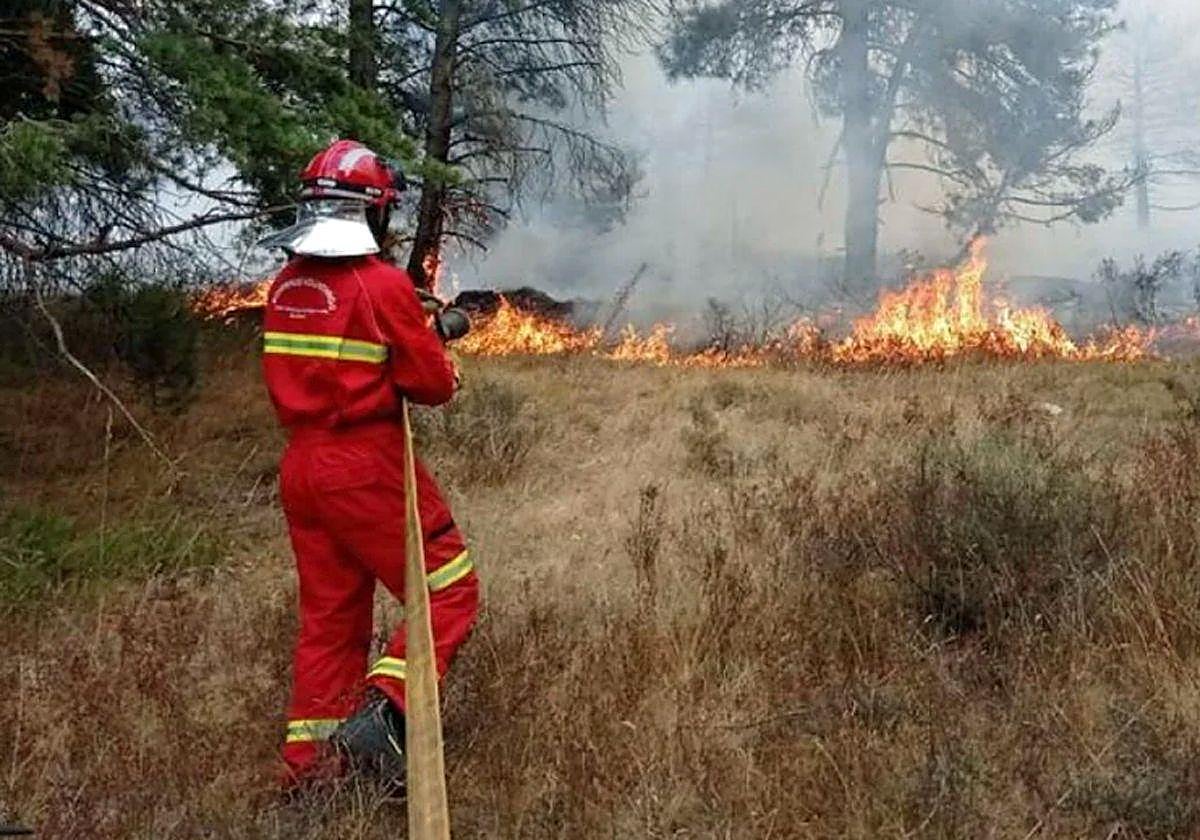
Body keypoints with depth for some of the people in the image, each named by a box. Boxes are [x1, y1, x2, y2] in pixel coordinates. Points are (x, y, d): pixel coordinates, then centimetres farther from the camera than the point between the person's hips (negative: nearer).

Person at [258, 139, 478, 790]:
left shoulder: (285, 284, 7)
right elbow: (432, 385, -10)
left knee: (328, 616, 15)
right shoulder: (383, 283, -13)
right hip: (367, 468, -7)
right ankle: (382, 712, -11)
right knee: (449, 593, 4)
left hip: (301, 467, 8)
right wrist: (433, 345, 12)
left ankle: (308, 763, 18)